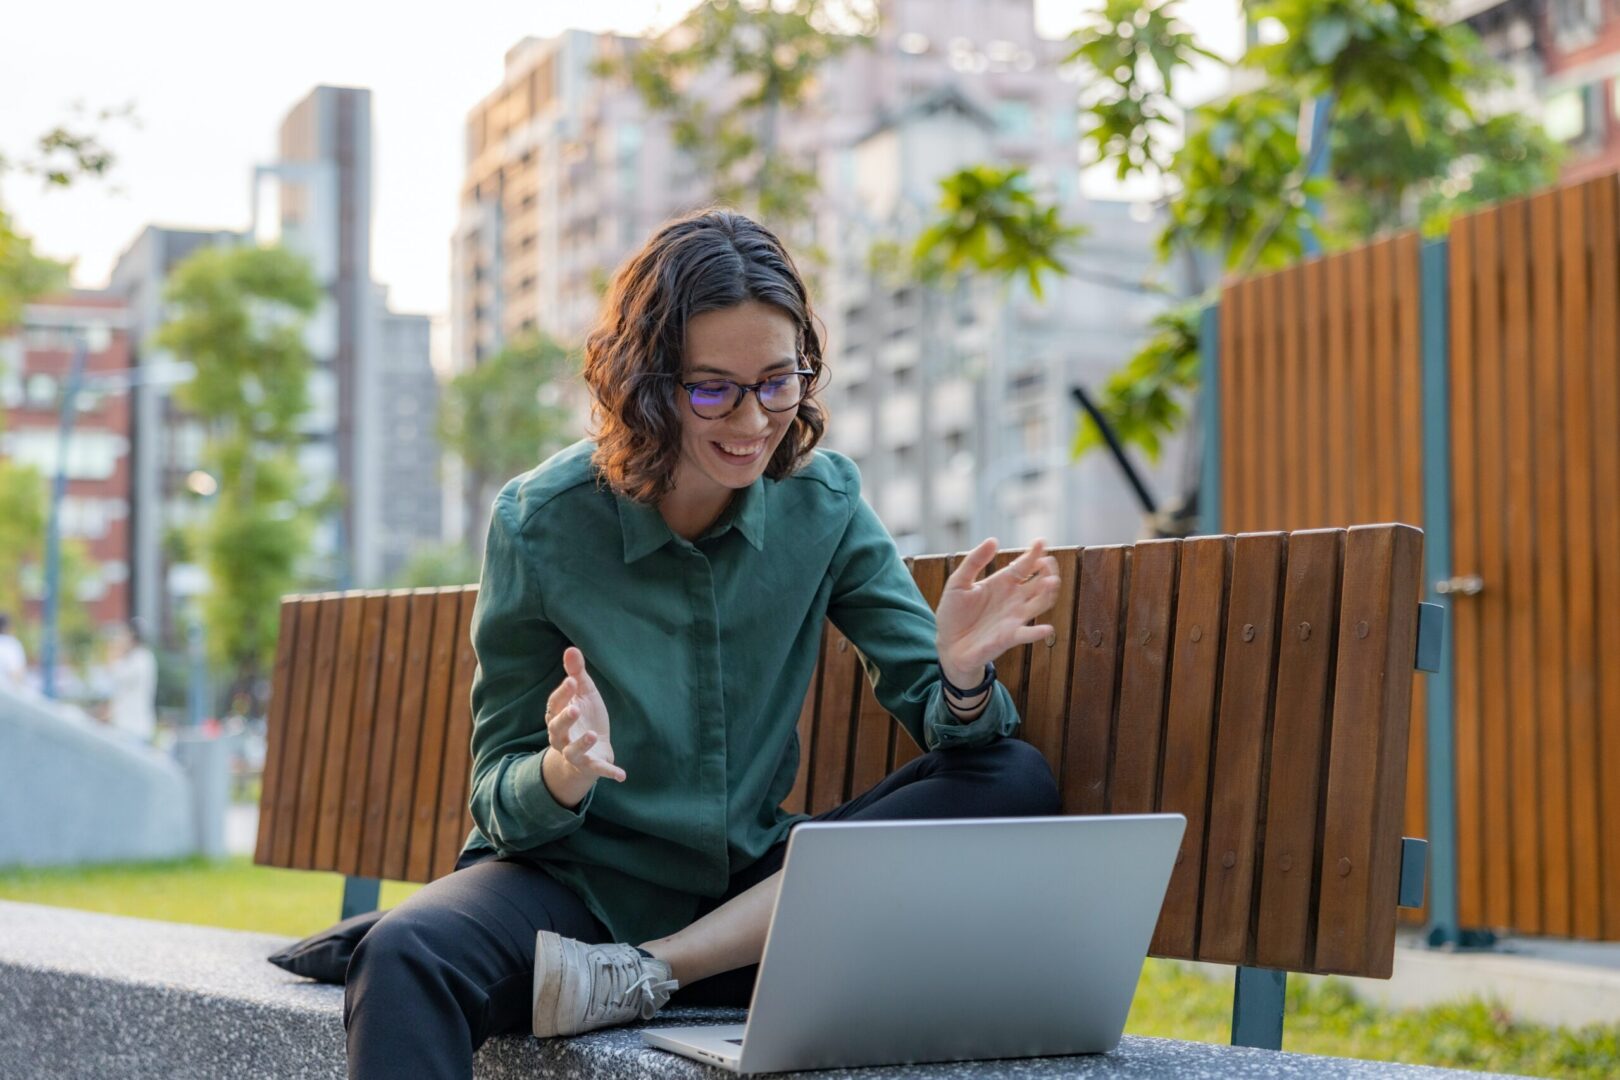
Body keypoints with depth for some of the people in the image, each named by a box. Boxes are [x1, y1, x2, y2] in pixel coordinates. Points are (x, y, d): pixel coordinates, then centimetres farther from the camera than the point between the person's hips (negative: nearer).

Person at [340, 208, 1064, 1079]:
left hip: (748, 893, 5)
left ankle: (642, 976, -21)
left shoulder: (822, 503, -1)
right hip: (574, 885, -5)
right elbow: (503, 804, -5)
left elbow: (946, 724, -1)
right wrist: (564, 772, -29)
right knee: (405, 960, -37)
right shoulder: (542, 523, -8)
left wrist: (962, 677, -25)